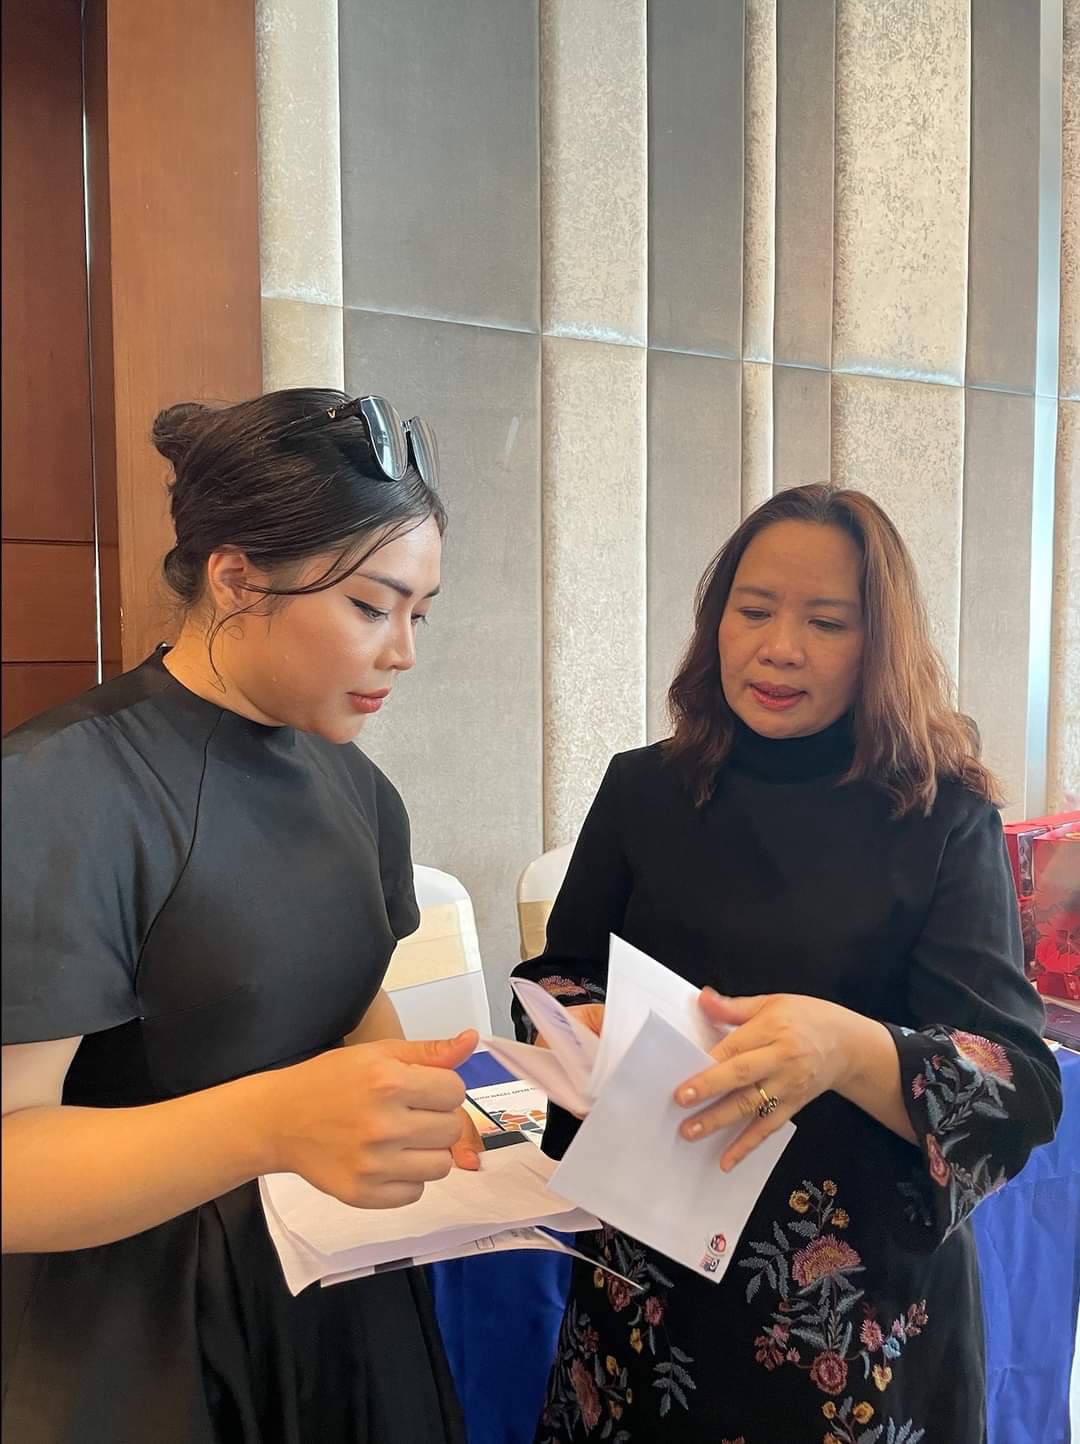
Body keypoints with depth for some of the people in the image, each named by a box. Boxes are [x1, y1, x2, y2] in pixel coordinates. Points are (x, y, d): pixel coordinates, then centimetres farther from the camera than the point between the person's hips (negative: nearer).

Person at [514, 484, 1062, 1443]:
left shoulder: (945, 821, -11)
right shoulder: (642, 791, -3)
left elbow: (1023, 1090, -16)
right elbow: (557, 980, 4)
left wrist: (846, 1050, -35)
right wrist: (584, 1033, -19)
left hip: (863, 1297, -2)